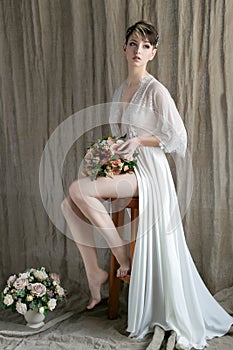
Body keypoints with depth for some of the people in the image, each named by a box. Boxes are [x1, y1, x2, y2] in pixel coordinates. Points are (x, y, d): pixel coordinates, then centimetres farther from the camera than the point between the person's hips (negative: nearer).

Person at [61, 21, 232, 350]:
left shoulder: (156, 91, -9)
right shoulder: (121, 90, 14)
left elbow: (178, 138, -9)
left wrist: (139, 140, -17)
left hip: (148, 173, -8)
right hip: (124, 169, 8)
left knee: (78, 188, -25)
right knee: (69, 204, -9)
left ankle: (122, 255, -9)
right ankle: (95, 273, 2)